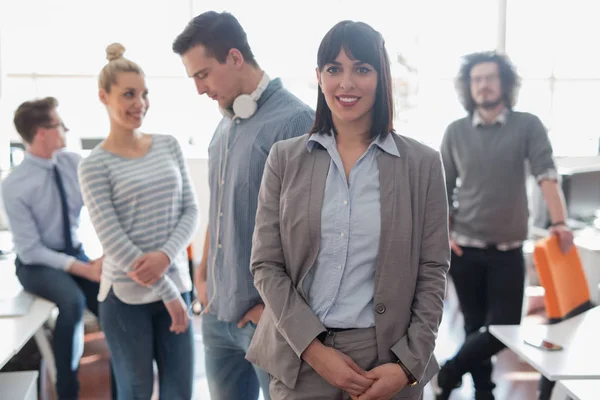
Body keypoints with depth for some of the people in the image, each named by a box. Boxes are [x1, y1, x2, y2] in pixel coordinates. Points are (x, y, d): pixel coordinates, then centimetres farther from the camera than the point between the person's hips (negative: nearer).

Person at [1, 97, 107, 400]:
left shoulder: (74, 163, -6)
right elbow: (30, 251, -17)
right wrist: (84, 270, -23)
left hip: (75, 254, 4)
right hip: (37, 264, -4)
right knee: (73, 301, -34)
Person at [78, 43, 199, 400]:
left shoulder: (169, 146, 6)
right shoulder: (94, 165, -7)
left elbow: (191, 210, 3)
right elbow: (113, 239, -11)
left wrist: (166, 256, -16)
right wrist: (166, 293, -12)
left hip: (175, 286, 4)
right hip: (126, 296, -4)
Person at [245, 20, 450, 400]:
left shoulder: (423, 163, -1)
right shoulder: (285, 158, 0)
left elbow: (433, 271, -1)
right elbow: (266, 265, -2)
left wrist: (410, 364, -10)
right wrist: (313, 348, -12)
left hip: (388, 358, 0)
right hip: (299, 359, 1)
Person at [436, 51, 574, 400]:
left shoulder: (527, 126, -2)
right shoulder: (456, 132, 3)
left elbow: (546, 174, -14)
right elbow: (442, 188, 7)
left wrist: (559, 222, -27)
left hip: (508, 251, -1)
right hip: (465, 249, 1)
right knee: (475, 326, 9)